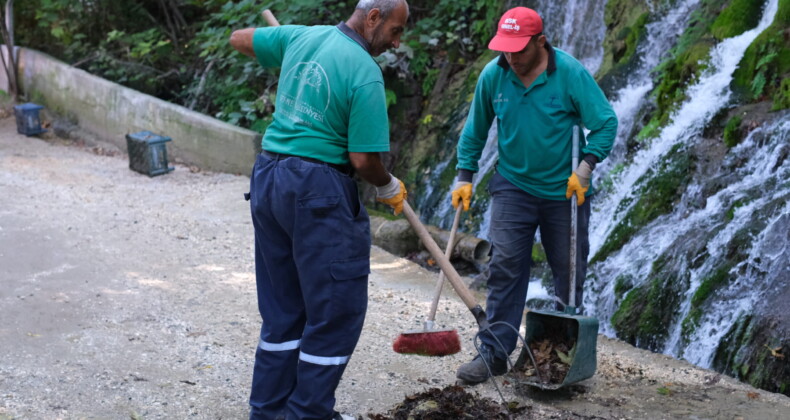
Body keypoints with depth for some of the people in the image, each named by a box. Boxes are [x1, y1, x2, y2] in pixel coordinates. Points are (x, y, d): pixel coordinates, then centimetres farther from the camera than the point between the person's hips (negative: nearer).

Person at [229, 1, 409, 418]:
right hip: (318, 191, -8)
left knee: (283, 306, 16)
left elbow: (238, 38, 23)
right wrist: (388, 188, 5)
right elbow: (364, 160, -15)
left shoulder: (302, 36, 8)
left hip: (267, 180, 8)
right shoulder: (365, 72, -13)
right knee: (337, 309, 4)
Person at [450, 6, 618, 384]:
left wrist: (584, 169, -22)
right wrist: (464, 177, 3)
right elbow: (475, 130, 5)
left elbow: (606, 123, -13)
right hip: (513, 186, 1)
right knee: (505, 267, -7)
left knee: (569, 269, 10)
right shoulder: (492, 75, -8)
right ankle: (494, 353, -2)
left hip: (564, 190, -1)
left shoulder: (571, 74, -16)